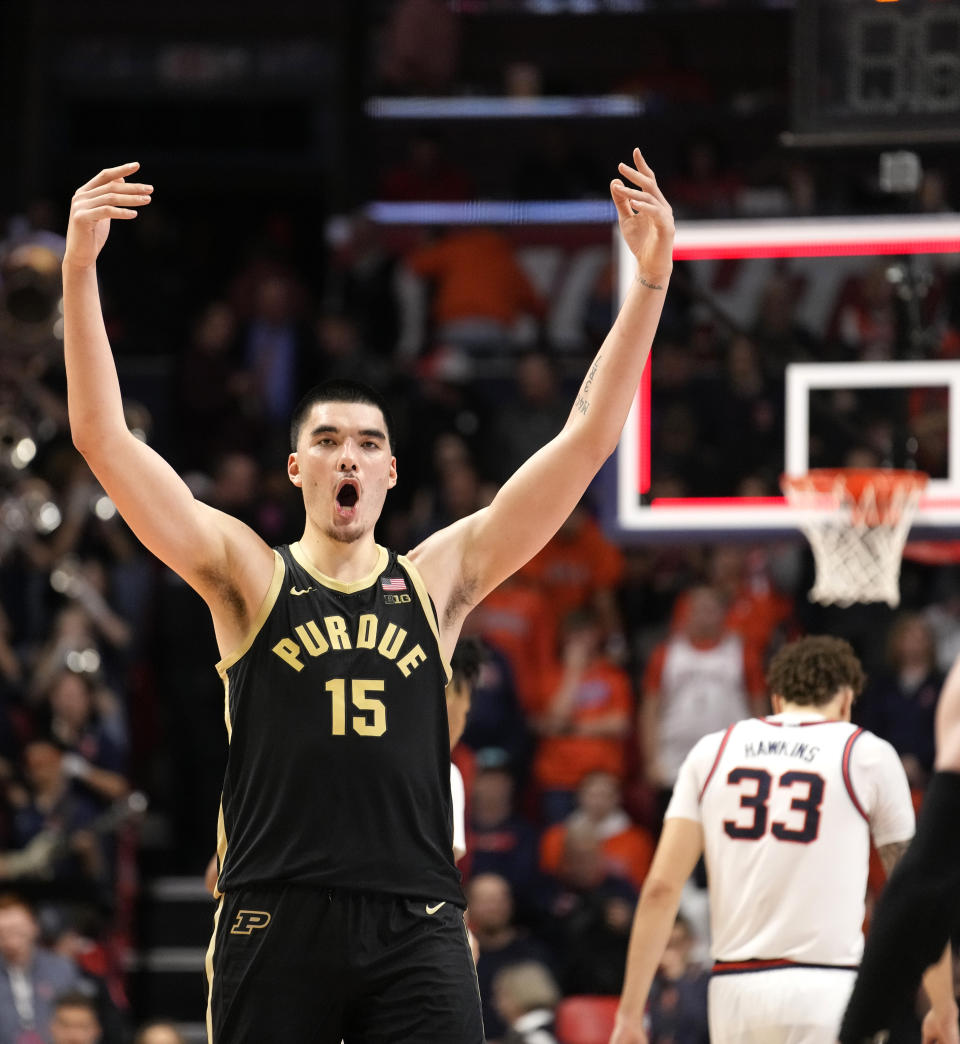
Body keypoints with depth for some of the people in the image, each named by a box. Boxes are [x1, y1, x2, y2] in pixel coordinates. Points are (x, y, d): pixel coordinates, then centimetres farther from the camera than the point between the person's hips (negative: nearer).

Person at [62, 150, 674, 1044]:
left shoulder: (438, 578, 12)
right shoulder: (247, 576, 7)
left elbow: (587, 439, 8)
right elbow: (103, 439, -2)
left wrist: (650, 281, 0)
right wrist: (79, 266, -12)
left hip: (415, 927, 1)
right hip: (275, 925, -1)